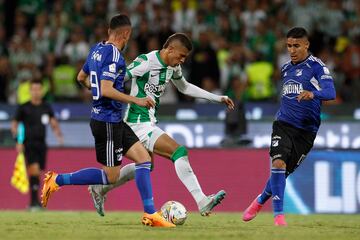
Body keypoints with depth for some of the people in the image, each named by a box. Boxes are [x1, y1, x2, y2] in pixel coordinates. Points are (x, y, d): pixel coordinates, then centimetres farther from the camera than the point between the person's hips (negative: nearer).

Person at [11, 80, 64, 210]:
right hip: (28, 144, -4)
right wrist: (18, 141, -7)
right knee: (34, 170, -20)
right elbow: (15, 124, 5)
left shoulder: (46, 107, 10)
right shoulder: (23, 108, 0)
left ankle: (33, 204, 19)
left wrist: (58, 134, -13)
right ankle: (35, 201, -22)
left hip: (41, 144, 4)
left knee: (37, 174, 7)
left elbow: (53, 123, 7)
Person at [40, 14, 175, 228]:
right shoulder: (114, 55, -19)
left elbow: (82, 77, 23)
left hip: (115, 121, 10)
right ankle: (58, 180, 3)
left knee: (144, 158, 6)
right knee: (111, 176, -2)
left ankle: (150, 214, 4)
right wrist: (136, 100, -21)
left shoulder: (97, 49, 9)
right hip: (108, 121, -10)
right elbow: (106, 90, -27)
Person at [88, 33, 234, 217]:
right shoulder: (146, 62, -20)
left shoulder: (172, 66, 8)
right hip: (139, 124, -10)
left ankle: (100, 189, 36)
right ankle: (202, 203, -22)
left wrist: (218, 98, 24)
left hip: (150, 122, 10)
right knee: (179, 152, -19)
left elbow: (185, 87, 25)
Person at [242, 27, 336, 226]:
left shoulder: (316, 66, -7)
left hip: (306, 130, -3)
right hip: (284, 124, 3)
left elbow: (330, 92, -22)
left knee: (285, 171, 4)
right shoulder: (286, 69, 13)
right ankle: (279, 214, -16)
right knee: (278, 162, -20)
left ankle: (261, 200, 31)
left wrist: (313, 94, -41)